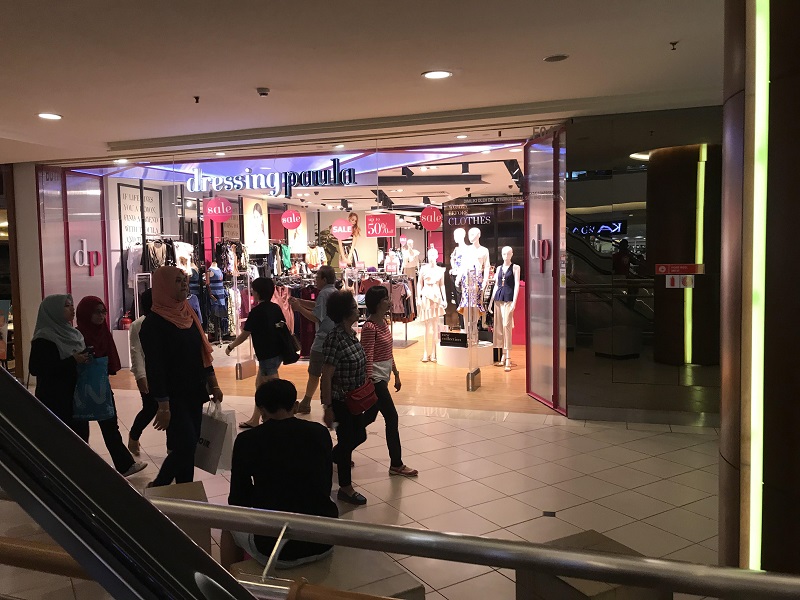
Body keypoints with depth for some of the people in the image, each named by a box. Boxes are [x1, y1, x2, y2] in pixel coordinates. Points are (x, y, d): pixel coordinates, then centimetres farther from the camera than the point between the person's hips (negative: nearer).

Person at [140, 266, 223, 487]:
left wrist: (213, 384, 14)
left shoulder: (189, 314, 7)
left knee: (188, 447, 11)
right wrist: (162, 405, -20)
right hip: (173, 397, -7)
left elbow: (202, 352, 14)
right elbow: (154, 367, -18)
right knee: (185, 446, -6)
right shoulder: (153, 323, -15)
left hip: (194, 393, 7)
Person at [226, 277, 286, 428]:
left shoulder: (256, 311, -15)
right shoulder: (275, 308, 5)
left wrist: (230, 346, 5)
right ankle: (254, 420, 30)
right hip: (277, 352, 9)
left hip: (267, 355, -9)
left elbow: (244, 334, -10)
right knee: (260, 384, 19)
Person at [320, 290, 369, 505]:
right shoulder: (335, 339, -25)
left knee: (359, 435, 21)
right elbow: (326, 377, -22)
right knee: (346, 439, 7)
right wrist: (328, 408, -20)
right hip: (339, 400, -8)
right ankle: (345, 488, 26)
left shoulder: (351, 333, 1)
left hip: (354, 398, 8)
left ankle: (332, 456, 49)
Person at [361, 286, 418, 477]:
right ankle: (396, 465, 9)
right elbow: (368, 358, -22)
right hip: (375, 379, -9)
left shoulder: (384, 322, 9)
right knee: (392, 418, -3)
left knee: (369, 418, 17)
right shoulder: (369, 327, -19)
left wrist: (396, 374, 19)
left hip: (383, 378, 9)